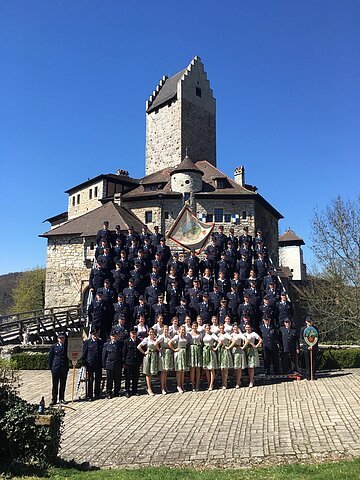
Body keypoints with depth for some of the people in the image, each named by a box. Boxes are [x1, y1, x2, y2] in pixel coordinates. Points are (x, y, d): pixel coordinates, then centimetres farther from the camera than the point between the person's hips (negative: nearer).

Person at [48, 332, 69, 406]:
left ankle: (61, 399, 19)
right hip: (56, 368, -2)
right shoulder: (54, 347, 0)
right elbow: (50, 357, 3)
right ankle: (54, 400, 11)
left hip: (64, 368, 2)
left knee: (63, 384, 9)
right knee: (55, 385, 4)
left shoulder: (67, 346, 4)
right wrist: (51, 367, 1)